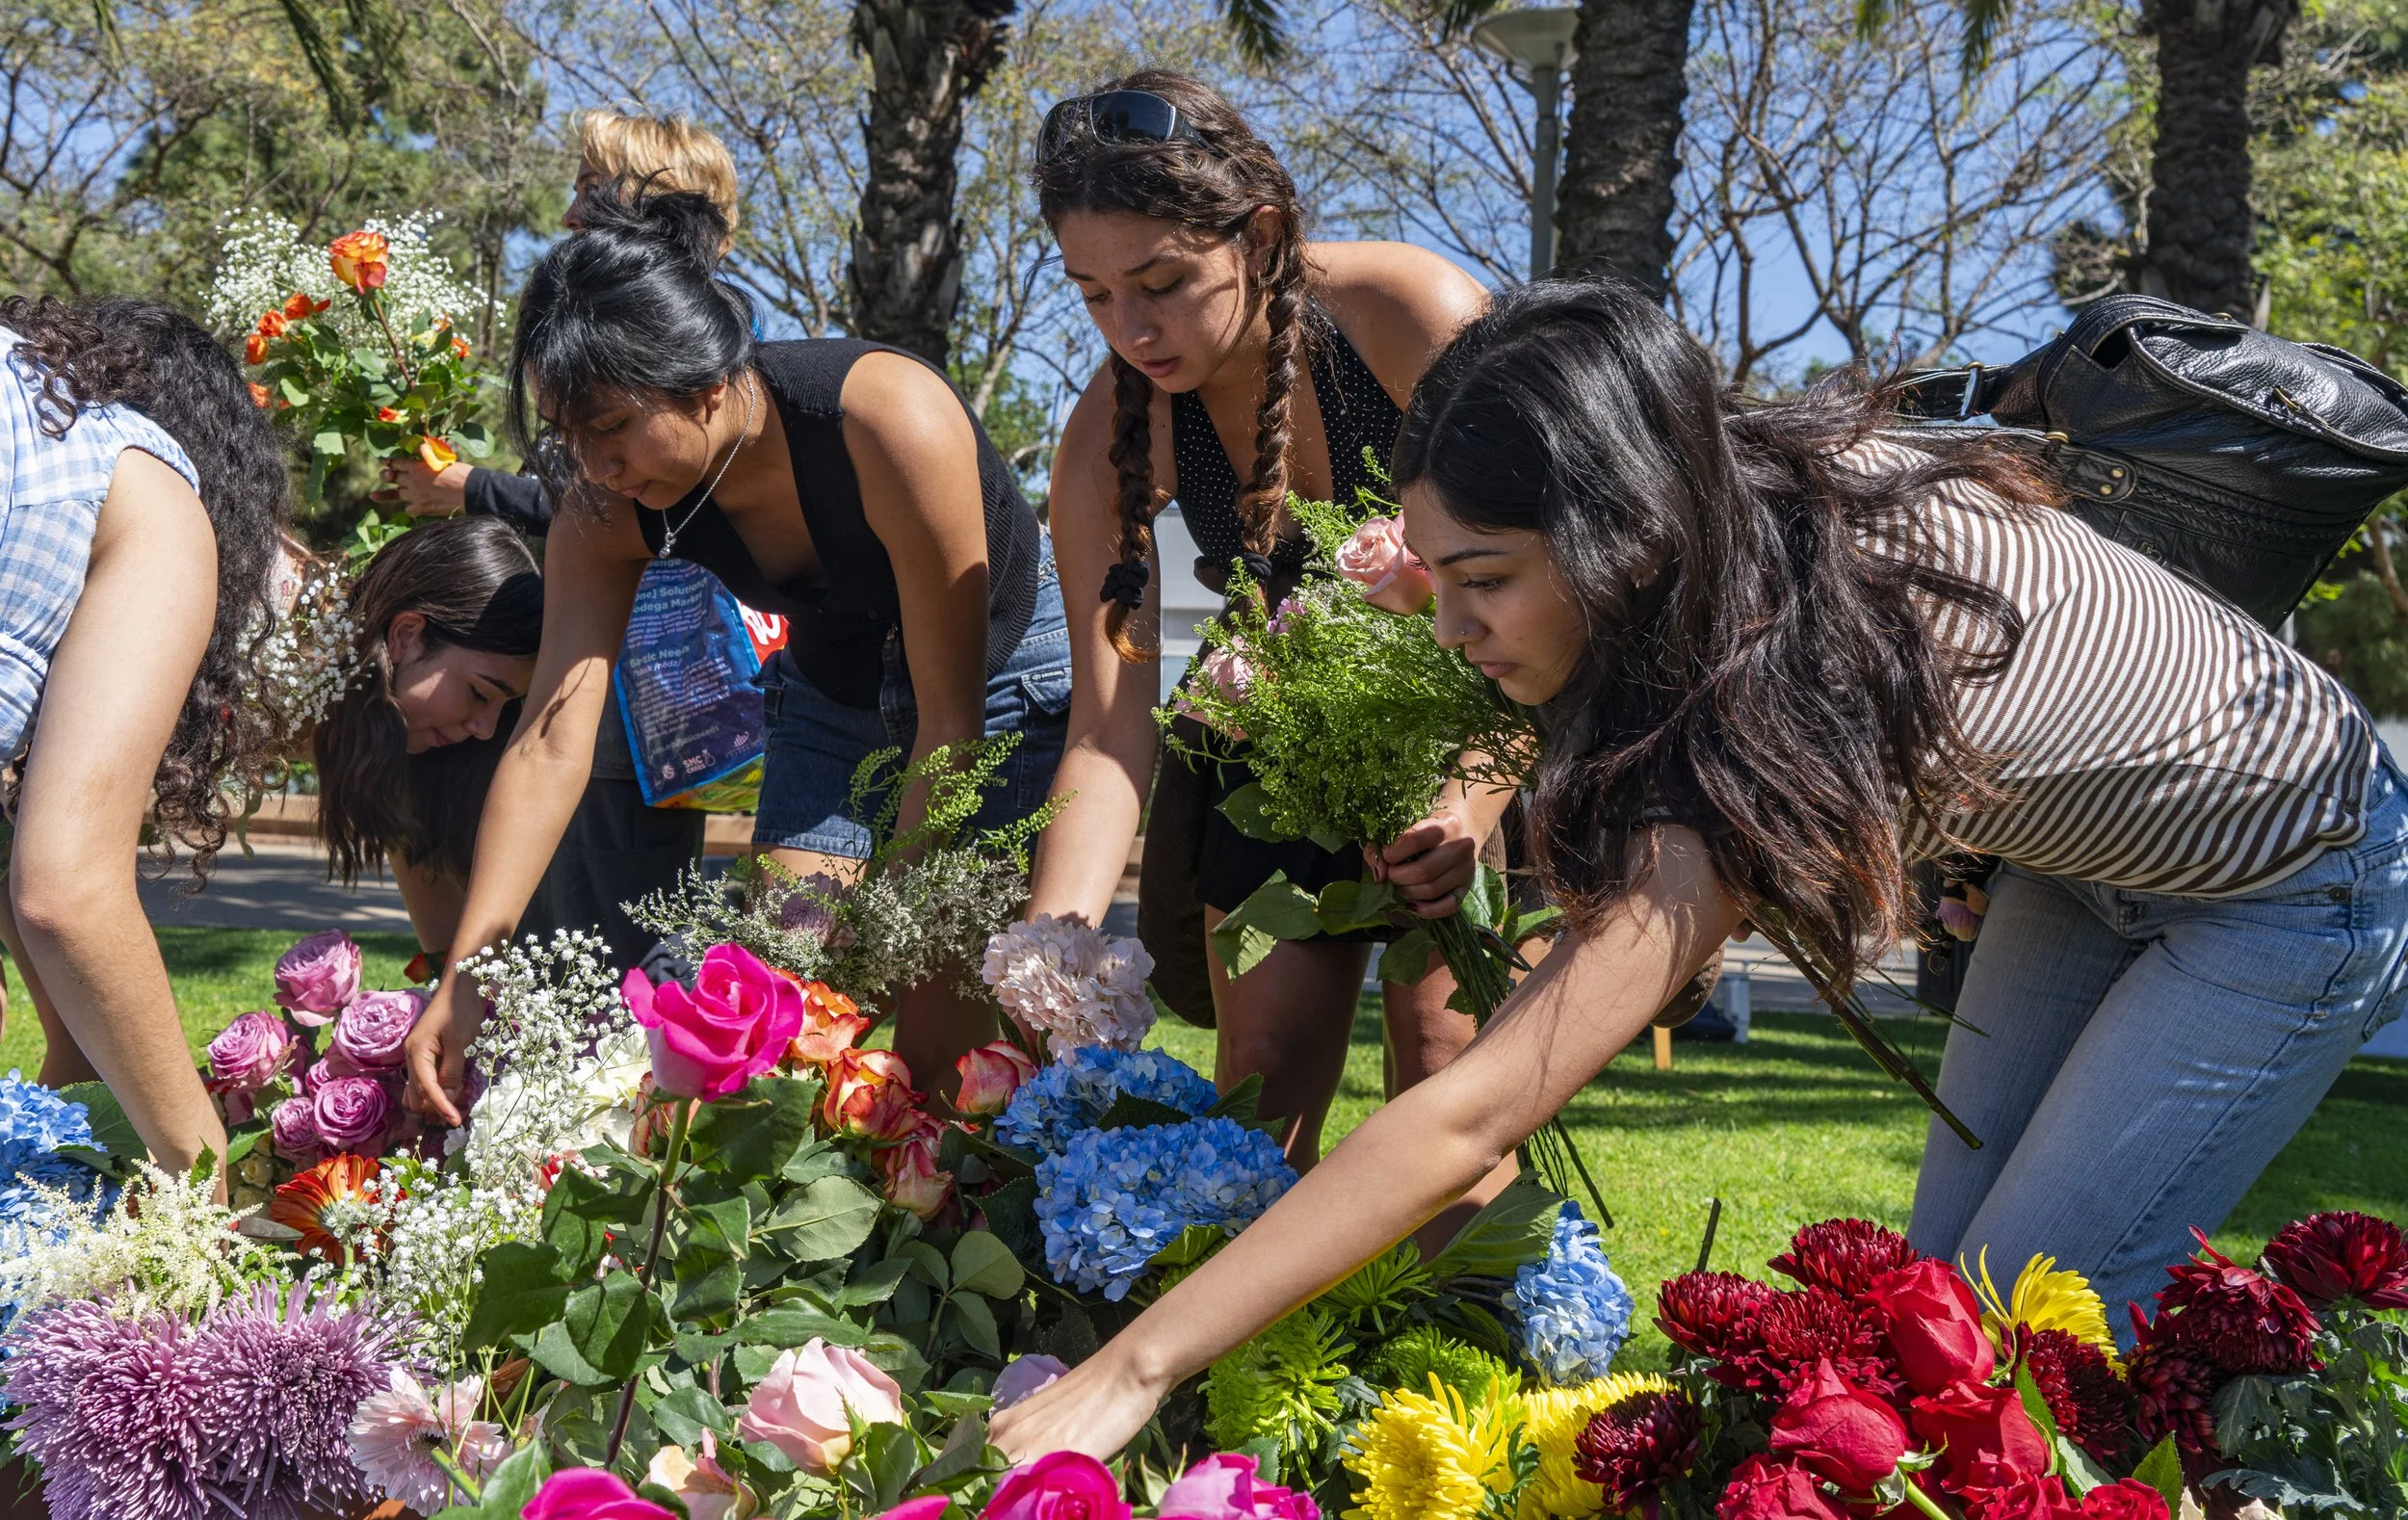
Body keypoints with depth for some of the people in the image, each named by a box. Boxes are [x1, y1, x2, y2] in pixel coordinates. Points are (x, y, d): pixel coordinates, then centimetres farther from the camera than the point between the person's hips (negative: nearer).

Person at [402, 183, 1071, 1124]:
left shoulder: (891, 422, -37)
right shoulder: (607, 515, -20)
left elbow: (951, 717, -29)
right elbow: (549, 745, -23)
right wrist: (464, 980, -31)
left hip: (1004, 665, -5)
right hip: (832, 682, 5)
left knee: (938, 1046, -14)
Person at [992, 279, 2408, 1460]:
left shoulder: (1776, 715, -43)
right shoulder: (1766, 480, -22)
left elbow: (1472, 1117, -45)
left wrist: (1131, 1370, -42)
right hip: (2092, 854, 8)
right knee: (1946, 1277, 7)